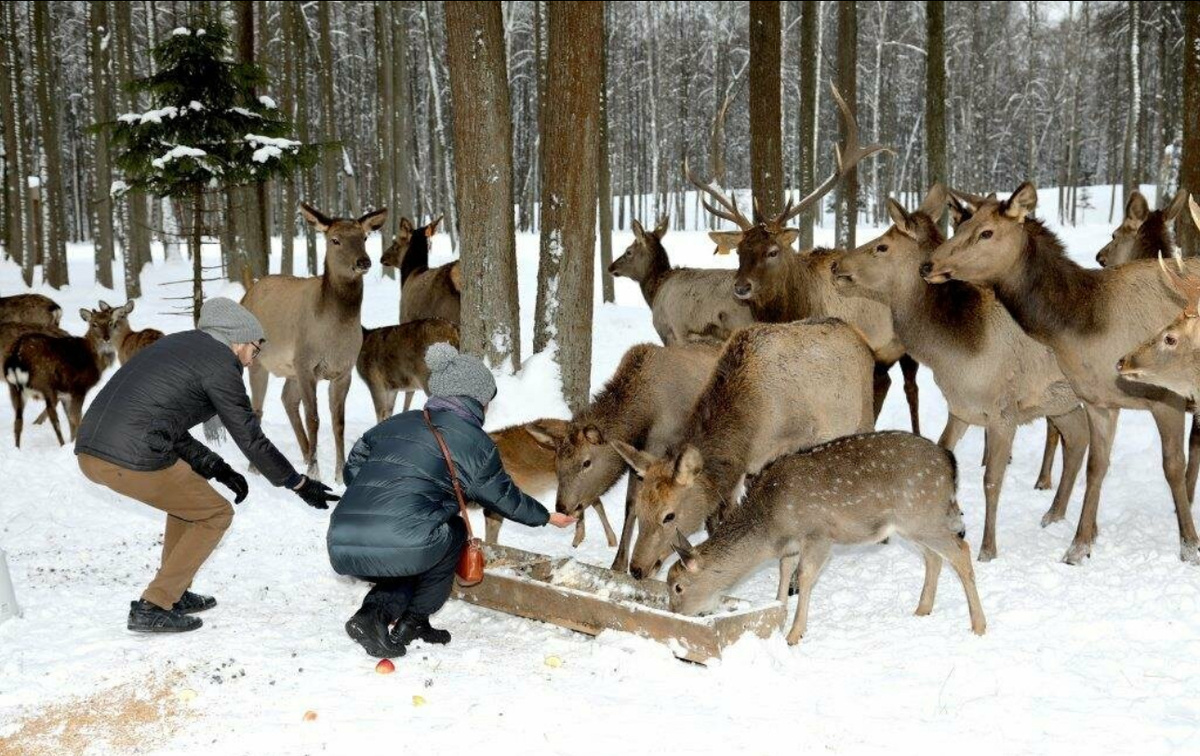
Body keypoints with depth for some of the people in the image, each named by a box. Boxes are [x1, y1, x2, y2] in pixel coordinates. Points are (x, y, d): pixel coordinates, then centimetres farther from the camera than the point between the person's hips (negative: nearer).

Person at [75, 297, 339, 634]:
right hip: (134, 460, -9)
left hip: (88, 452, 9)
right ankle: (152, 608, 8)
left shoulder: (176, 344, 24)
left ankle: (175, 593, 32)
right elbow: (251, 439, 0)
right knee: (215, 514, 10)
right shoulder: (220, 362, -2)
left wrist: (217, 469, 20)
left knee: (189, 495, 28)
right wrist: (300, 484, 9)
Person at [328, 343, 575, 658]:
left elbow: (352, 469, 27)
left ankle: (374, 612, 9)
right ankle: (413, 621, 22)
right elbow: (506, 498, 21)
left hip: (341, 548, 6)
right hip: (403, 547, -5)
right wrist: (547, 517, 39)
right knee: (455, 532, 26)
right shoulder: (474, 441, 8)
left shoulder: (394, 423, 22)